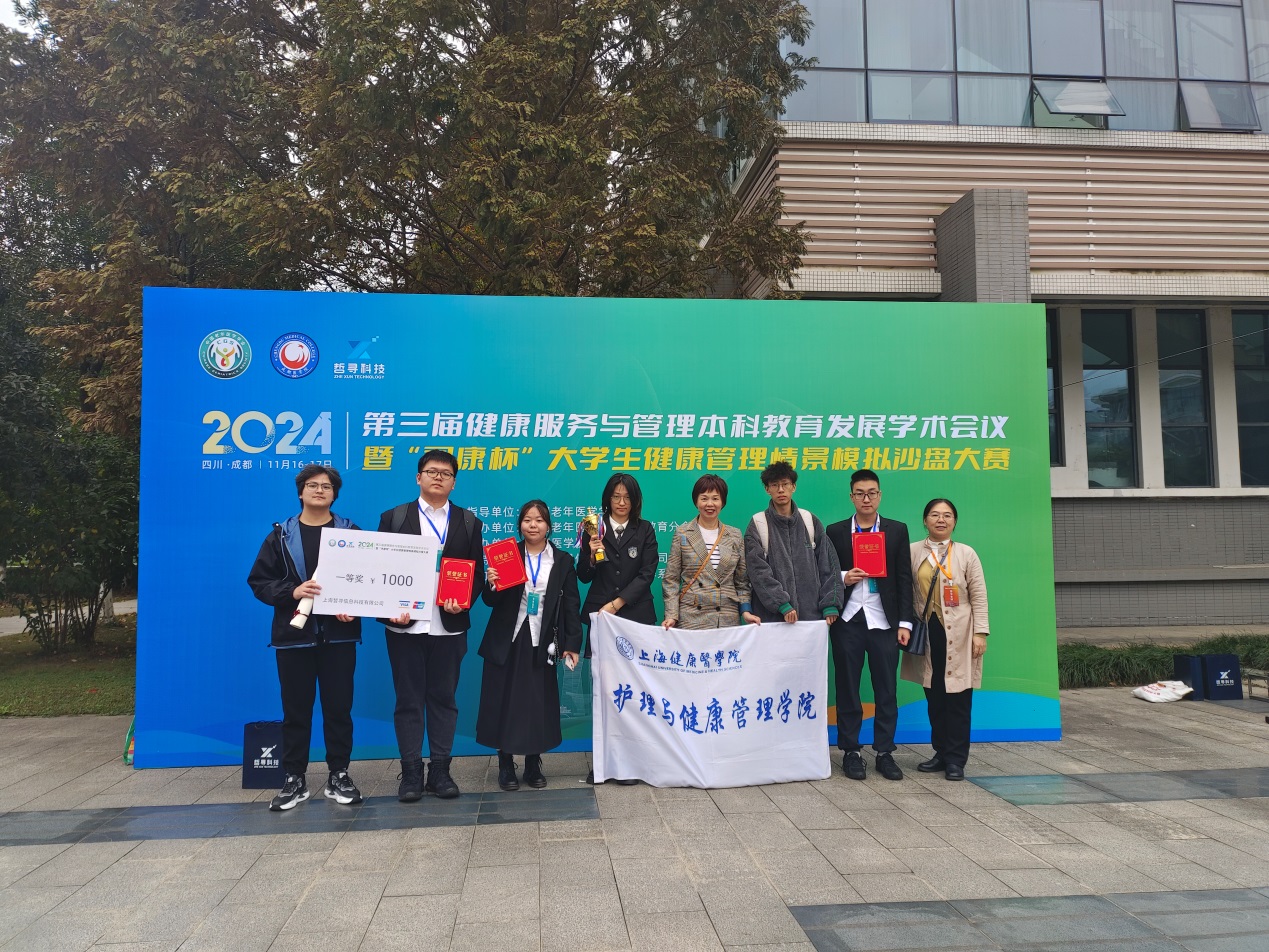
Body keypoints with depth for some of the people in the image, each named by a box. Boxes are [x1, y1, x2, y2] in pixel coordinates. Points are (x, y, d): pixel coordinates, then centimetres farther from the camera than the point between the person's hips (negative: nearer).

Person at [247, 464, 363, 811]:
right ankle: (294, 780, 17)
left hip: (338, 635, 0)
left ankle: (338, 776, 17)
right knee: (296, 709, 7)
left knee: (339, 707, 5)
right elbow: (259, 581, 2)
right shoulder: (281, 535, 5)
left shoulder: (350, 532, 5)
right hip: (293, 635, 1)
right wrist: (291, 592, -15)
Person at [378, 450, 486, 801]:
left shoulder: (469, 522, 7)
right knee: (408, 701, 6)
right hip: (405, 625, -1)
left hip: (449, 626, 1)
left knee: (443, 699, 8)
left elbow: (477, 572, 5)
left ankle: (440, 770, 17)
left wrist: (463, 601, -14)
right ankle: (411, 773, 15)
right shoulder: (394, 517, 4)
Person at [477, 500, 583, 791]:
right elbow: (491, 601, -1)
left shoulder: (563, 561, 3)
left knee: (539, 705, 4)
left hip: (541, 644, 0)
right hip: (507, 642, 0)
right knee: (504, 703, 4)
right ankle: (506, 766, 18)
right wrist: (491, 585, -22)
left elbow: (570, 606, 3)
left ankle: (534, 765, 20)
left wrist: (572, 644, -3)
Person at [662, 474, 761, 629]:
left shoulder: (735, 535, 9)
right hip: (690, 618, -2)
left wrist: (746, 611, 0)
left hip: (728, 619, 2)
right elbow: (671, 579, 1)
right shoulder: (682, 533, 2)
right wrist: (671, 615, -8)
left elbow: (741, 580, 13)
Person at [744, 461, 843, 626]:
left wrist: (830, 605, -1)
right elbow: (758, 570, -7)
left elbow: (828, 565, 8)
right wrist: (782, 604, -15)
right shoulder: (757, 525, 2)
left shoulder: (810, 521, 10)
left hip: (811, 613, 2)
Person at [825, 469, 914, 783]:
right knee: (847, 689, 5)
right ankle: (850, 752, 14)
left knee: (886, 689, 3)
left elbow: (904, 579, 4)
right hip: (848, 620, 0)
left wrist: (904, 622, -2)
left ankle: (885, 753, 14)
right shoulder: (836, 531, 6)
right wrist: (843, 578, -14)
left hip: (883, 621, 0)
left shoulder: (897, 530, 6)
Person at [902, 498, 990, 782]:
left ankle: (955, 759, 8)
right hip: (926, 631, 2)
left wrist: (980, 633, -4)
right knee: (934, 697, 6)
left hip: (958, 633, -2)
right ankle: (941, 753, 18)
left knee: (958, 698, -1)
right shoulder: (913, 552, 6)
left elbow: (979, 596, 2)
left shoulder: (966, 554, 4)